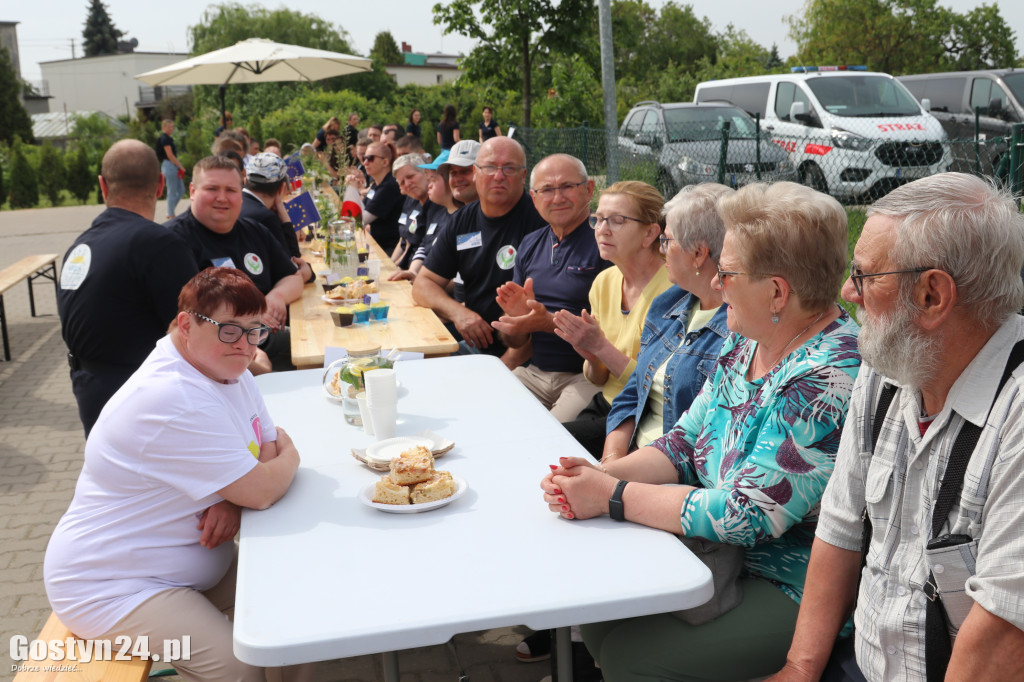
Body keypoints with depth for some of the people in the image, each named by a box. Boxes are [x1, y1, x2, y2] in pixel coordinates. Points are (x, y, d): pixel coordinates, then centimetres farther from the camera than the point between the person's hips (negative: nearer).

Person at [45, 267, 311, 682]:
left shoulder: (224, 367, 1)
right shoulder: (172, 399, -29)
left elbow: (272, 446, 7)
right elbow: (262, 491, -29)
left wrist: (234, 499, -14)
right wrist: (289, 458, -5)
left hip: (197, 565, 9)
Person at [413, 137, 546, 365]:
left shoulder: (539, 220, -9)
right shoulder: (462, 221, 11)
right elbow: (423, 285, 14)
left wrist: (510, 361, -23)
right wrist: (457, 312, -7)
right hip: (473, 345, 6)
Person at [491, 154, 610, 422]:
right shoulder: (530, 245, 15)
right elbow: (515, 342, 14)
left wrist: (550, 322, -21)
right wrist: (516, 315, -9)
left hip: (587, 376, -6)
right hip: (534, 371, 6)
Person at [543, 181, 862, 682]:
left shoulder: (828, 378, -26)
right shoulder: (744, 345, 3)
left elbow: (745, 515, -27)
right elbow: (684, 445, 7)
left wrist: (613, 497, -21)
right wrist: (601, 475, -12)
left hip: (790, 589, -8)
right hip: (721, 557, 8)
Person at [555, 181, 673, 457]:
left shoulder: (669, 290, -18)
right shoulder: (603, 282, 5)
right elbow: (599, 380, 12)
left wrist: (601, 346, -21)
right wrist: (591, 357, -10)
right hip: (604, 405, 7)